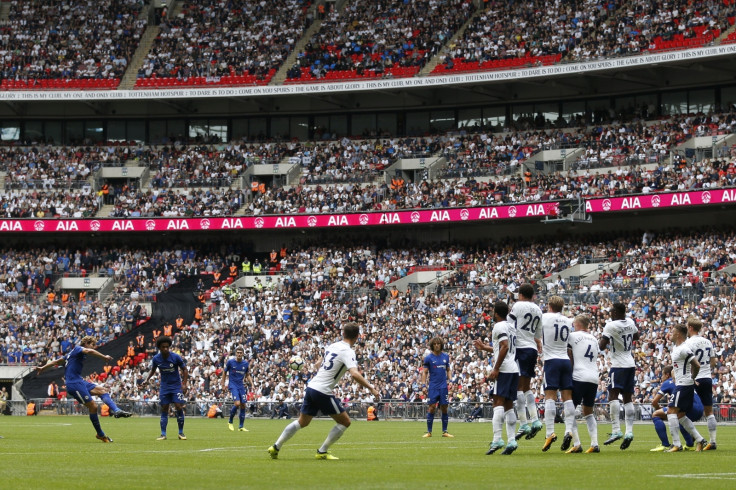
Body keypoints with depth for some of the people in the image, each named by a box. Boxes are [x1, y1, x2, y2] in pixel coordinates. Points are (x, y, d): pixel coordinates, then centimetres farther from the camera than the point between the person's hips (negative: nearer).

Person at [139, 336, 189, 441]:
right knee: (164, 409, -1)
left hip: (176, 385, -2)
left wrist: (184, 384, -13)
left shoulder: (176, 357, -14)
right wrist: (147, 380, -1)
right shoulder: (156, 359, -6)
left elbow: (185, 370, -5)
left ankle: (181, 433, 0)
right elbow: (153, 370, 14)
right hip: (164, 386, 2)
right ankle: (163, 434, 2)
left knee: (179, 407, -11)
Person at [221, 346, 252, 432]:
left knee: (243, 405, 1)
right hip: (233, 385, -4)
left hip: (241, 385, 4)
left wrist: (252, 384, 6)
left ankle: (241, 426, 10)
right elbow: (224, 372, 6)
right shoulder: (230, 362, -7)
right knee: (237, 403, -21)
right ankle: (230, 422, 0)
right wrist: (223, 384, 5)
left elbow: (247, 375, 17)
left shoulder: (245, 363, 3)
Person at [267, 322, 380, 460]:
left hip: (311, 386, 8)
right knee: (345, 422, 4)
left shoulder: (332, 346, 10)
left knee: (302, 422, 21)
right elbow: (354, 374, -27)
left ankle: (276, 447, 21)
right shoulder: (347, 352, -13)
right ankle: (322, 452, 5)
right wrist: (371, 388, -24)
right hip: (323, 392, -8)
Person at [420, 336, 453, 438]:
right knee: (431, 408, -7)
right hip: (433, 386, -3)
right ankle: (429, 431, -2)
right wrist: (424, 385, -9)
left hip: (443, 386, 3)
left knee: (444, 408, 2)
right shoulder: (429, 357, 0)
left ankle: (445, 431, 8)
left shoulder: (445, 356, 9)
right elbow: (424, 372, 0)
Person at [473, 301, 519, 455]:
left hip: (503, 369, -9)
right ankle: (511, 441, 4)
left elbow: (505, 347, -20)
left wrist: (496, 369, -18)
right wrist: (484, 347, 40)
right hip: (514, 369, 9)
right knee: (508, 405, 10)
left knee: (498, 402, -12)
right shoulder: (511, 327, 21)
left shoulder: (499, 327, -7)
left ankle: (497, 439, -21)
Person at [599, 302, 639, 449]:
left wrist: (601, 340, 9)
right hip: (631, 364, 8)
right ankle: (629, 431, 1)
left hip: (619, 365, -8)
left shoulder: (611, 326, -13)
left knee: (613, 395, -13)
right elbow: (636, 336, 29)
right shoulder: (630, 323, 8)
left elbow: (602, 346, -11)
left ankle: (616, 430, -25)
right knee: (628, 398, 8)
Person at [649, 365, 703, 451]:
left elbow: (654, 402, 9)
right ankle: (690, 444, 32)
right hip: (699, 411, 8)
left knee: (656, 415, 0)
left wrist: (658, 409, 29)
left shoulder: (667, 383, 12)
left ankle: (665, 445, -7)